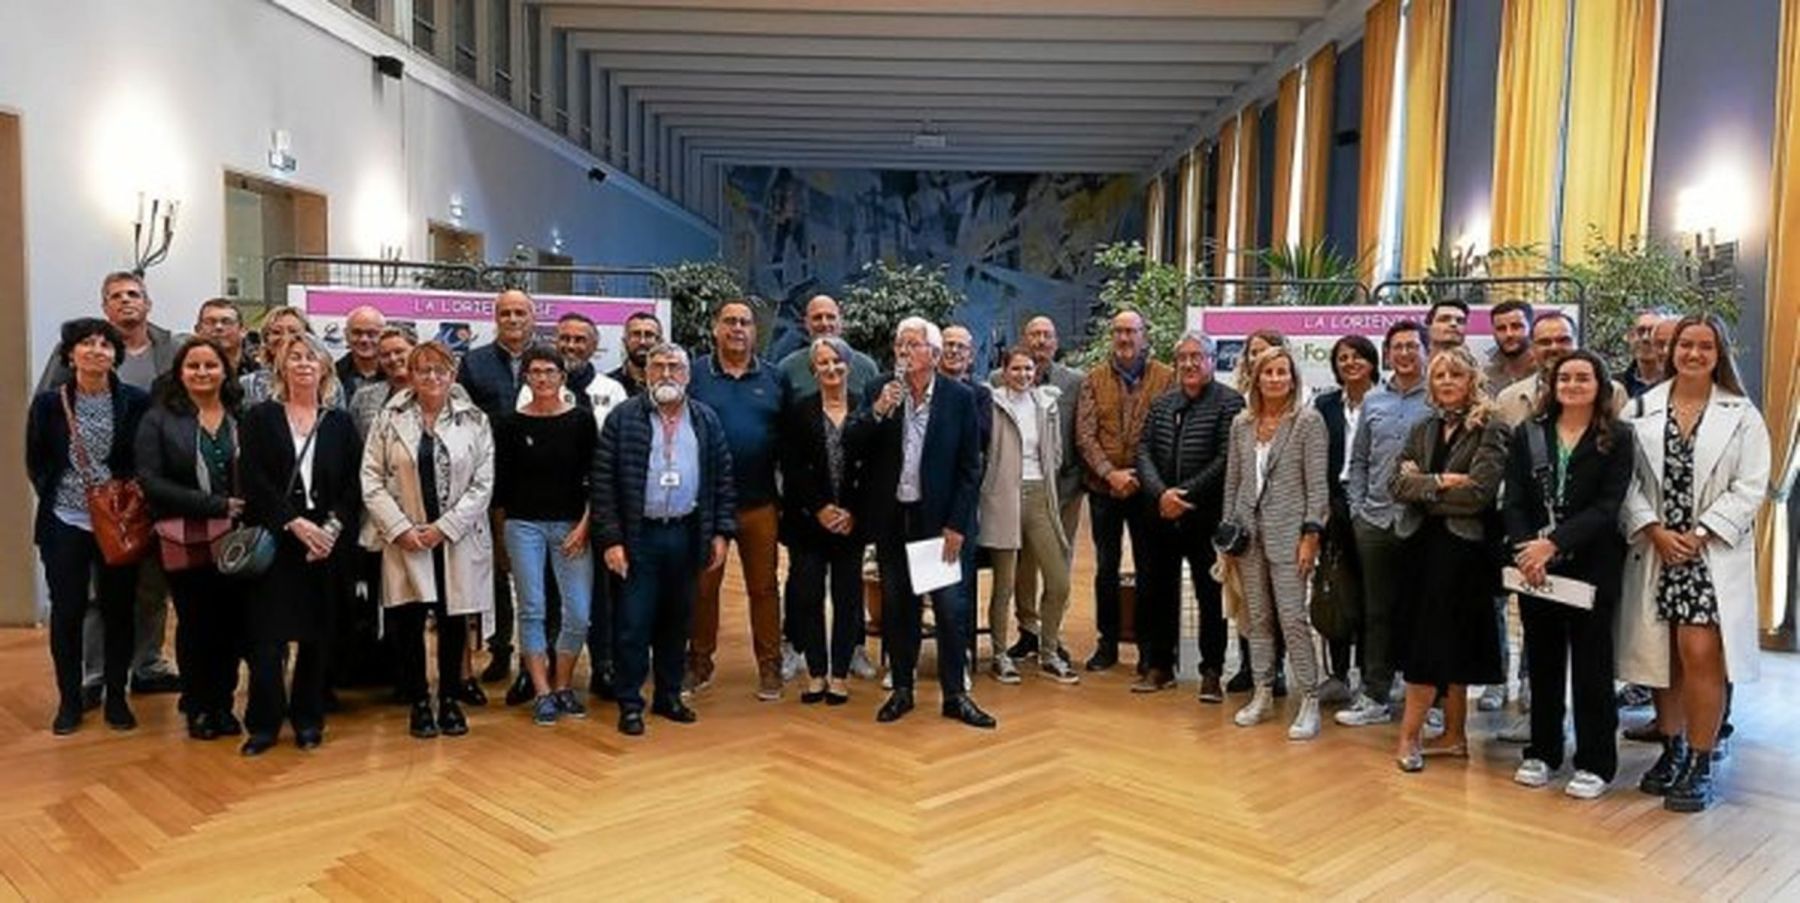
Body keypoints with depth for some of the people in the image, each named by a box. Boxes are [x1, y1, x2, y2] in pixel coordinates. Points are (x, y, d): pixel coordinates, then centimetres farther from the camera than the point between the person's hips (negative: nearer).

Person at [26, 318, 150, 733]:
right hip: (65, 524, 1)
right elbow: (35, 461, 8)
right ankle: (69, 700, 19)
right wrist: (56, 497, 0)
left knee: (118, 610, 7)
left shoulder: (136, 402, -4)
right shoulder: (49, 402, -1)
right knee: (67, 611, 5)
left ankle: (116, 697, 19)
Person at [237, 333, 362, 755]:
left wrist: (332, 528, -10)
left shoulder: (340, 423, 9)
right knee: (267, 636, -4)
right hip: (274, 541, -1)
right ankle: (264, 723, 7)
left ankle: (308, 720, 16)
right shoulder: (259, 418, 6)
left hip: (326, 543, 1)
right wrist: (296, 523, -13)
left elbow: (352, 487, 5)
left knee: (317, 635, 5)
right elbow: (254, 481, -4)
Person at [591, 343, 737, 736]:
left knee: (676, 621, 13)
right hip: (638, 536, -3)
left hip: (686, 536, 3)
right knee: (633, 623, 0)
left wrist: (721, 532, 2)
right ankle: (630, 704, 11)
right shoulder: (623, 417, -3)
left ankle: (669, 695, 26)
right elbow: (602, 481, -6)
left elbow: (722, 478, 9)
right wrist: (610, 539, -11)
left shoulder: (706, 420, 7)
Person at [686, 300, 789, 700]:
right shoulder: (694, 374, 3)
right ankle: (699, 662, 21)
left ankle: (769, 666, 15)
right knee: (703, 585, 8)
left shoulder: (774, 378, 7)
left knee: (764, 587, 6)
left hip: (759, 502, 1)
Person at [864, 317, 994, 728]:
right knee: (897, 606, 11)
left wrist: (957, 525, -8)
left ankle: (954, 694, 12)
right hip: (892, 517, 2)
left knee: (951, 608, 0)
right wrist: (877, 413, -19)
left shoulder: (960, 397, -4)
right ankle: (901, 689, 23)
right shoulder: (879, 392, 0)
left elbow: (970, 467, -3)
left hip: (939, 516, -2)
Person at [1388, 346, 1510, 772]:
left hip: (1463, 548, -6)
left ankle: (1410, 735, 3)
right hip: (1424, 546, 6)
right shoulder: (1423, 430, 13)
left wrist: (1423, 489, -7)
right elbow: (1400, 485, 1)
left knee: (1434, 642, -4)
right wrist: (1439, 482, -15)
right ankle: (1454, 735, 18)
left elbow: (1478, 493, -16)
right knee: (1447, 643, 10)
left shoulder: (1491, 429, -6)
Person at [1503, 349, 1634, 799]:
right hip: (1535, 569, 3)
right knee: (1543, 661, 11)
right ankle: (1543, 752, 23)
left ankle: (1595, 763, 16)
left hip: (1591, 568, -2)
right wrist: (1526, 550, -16)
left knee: (1591, 666, 5)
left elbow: (1607, 506, -10)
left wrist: (1554, 543, -21)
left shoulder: (1617, 439, -1)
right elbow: (1514, 502, 0)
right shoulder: (1528, 434, 6)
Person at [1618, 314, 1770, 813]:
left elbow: (1750, 487, -3)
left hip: (1713, 553, -2)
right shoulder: (1643, 409, 6)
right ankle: (1672, 751, 25)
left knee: (1700, 655, -10)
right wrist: (1653, 530, -9)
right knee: (1660, 656, 8)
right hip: (1655, 551, 2)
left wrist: (1699, 535, -10)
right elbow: (1628, 478, 2)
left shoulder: (1741, 415, 2)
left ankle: (1700, 766, 2)